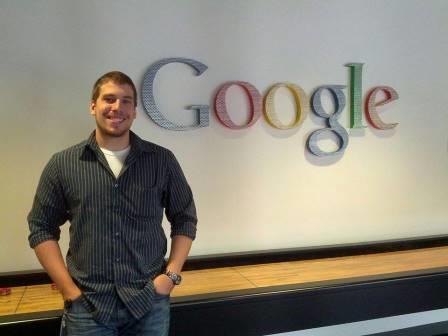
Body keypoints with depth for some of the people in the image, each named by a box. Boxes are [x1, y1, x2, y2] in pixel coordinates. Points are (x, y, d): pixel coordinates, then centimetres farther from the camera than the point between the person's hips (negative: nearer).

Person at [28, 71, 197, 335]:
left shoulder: (162, 160, 0)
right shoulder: (62, 164, 0)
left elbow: (185, 219, 7)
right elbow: (42, 228, 4)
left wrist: (172, 274, -3)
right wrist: (69, 289, -3)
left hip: (150, 302, 1)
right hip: (87, 306, 0)